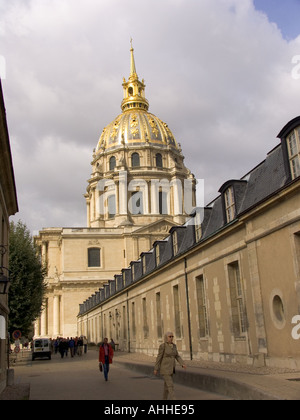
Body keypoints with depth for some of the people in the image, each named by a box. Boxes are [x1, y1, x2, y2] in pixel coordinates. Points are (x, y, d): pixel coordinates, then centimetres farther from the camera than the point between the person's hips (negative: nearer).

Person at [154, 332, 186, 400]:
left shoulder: (173, 345, 6)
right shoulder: (162, 346, -15)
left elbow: (177, 356, 6)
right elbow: (159, 357, -12)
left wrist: (183, 364, -7)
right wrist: (156, 369, -8)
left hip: (170, 368, 8)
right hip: (165, 369, -8)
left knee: (167, 385, 16)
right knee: (171, 386, -10)